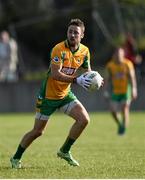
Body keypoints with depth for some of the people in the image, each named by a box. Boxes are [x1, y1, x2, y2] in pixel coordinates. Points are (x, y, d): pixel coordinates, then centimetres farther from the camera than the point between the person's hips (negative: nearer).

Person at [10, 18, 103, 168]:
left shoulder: (84, 51, -3)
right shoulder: (59, 49, -23)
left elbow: (88, 71, 10)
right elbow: (55, 74, -31)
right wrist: (76, 80, -38)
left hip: (65, 94, 5)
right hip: (48, 95, -5)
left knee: (84, 119, -12)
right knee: (37, 131, 0)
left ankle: (64, 151, 5)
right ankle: (16, 158, 20)